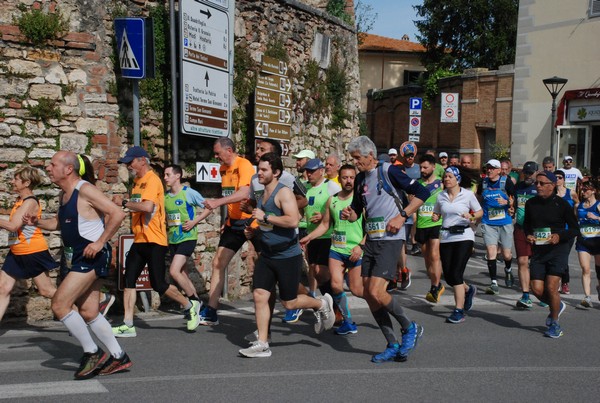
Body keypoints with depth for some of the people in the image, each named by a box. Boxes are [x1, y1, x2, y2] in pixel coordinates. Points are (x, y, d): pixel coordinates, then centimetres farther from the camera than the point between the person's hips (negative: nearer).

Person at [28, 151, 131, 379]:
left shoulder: (85, 190, -15)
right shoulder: (63, 194, 12)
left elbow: (117, 214, -21)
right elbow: (59, 222, 28)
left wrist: (100, 242, -21)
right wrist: (38, 223, 9)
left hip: (90, 257, -10)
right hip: (75, 257, 10)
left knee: (59, 304, -14)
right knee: (88, 313, 11)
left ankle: (93, 353, 0)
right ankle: (118, 358, 22)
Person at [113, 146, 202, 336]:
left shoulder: (152, 180, -13)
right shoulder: (137, 182, 15)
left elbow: (147, 206, -28)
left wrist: (123, 203, -18)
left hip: (154, 241, -9)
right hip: (139, 240, 9)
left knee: (158, 284, -4)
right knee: (128, 280, 2)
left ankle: (190, 306, 18)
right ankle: (128, 325, 6)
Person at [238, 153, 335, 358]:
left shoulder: (284, 193, -15)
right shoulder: (261, 196, 11)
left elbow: (293, 221, -29)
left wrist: (265, 217, -24)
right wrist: (254, 230, 13)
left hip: (288, 256, -7)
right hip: (267, 255, 7)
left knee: (289, 303, 3)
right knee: (259, 295, -3)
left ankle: (322, 304, 31)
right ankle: (262, 344, 4)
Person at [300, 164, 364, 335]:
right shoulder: (332, 200, 9)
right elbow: (325, 224, 18)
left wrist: (361, 246, -16)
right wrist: (309, 237, 8)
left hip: (356, 250, -4)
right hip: (336, 248, 4)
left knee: (356, 290, -3)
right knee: (336, 285, -10)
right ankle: (348, 322, 8)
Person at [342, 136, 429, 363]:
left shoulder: (388, 171, -8)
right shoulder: (360, 179, 13)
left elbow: (422, 193, -10)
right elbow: (357, 211, 22)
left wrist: (402, 216, -16)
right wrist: (350, 215, -1)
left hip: (390, 239, -8)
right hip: (371, 240, 8)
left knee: (376, 292, -17)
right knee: (368, 295, 5)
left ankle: (410, 328, 8)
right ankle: (393, 346, 16)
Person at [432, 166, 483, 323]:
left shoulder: (468, 194, -1)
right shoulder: (441, 196, 7)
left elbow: (480, 212, 6)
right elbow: (436, 214, 18)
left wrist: (471, 217, -14)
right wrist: (434, 218, -5)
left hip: (464, 236, -4)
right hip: (446, 238, 4)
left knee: (456, 274, -13)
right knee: (448, 276, 5)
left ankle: (459, 311, -4)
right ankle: (468, 289, 38)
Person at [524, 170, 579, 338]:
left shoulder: (561, 204, -8)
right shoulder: (531, 203, 4)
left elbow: (575, 229, -2)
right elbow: (526, 223, 20)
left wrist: (559, 236, -19)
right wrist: (528, 235, -1)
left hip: (557, 250, -4)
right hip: (538, 251, 4)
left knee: (551, 288, -11)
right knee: (537, 289, -2)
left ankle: (554, 324, 10)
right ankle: (557, 306, 32)